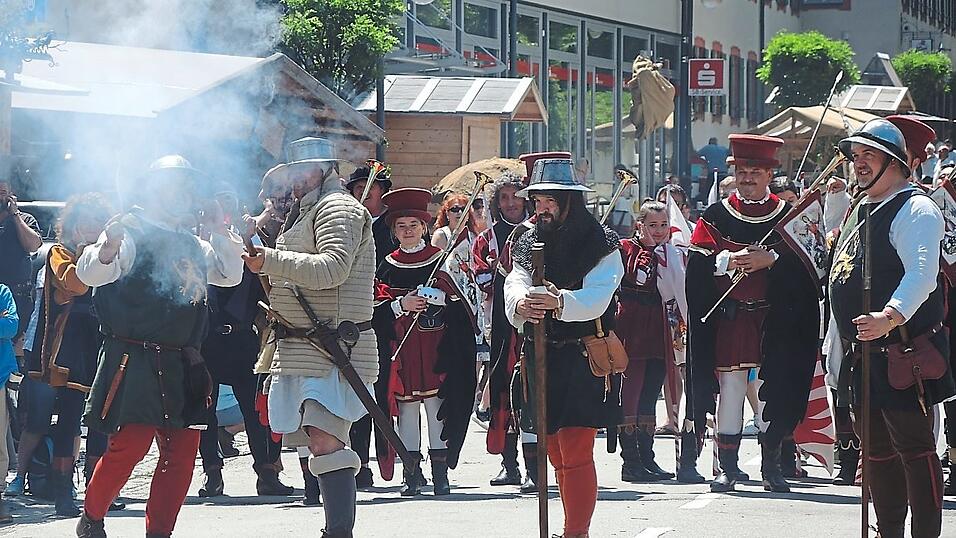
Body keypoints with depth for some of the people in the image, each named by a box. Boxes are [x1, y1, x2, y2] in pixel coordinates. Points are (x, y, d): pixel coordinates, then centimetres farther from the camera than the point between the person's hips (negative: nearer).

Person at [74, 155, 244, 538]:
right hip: (135, 359, -7)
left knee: (182, 450, 3)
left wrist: (221, 233, 14)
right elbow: (89, 274, -19)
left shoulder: (194, 247, 19)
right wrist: (107, 248, -41)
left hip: (183, 366, 7)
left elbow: (231, 276, 29)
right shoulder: (132, 236, -5)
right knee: (130, 444, -13)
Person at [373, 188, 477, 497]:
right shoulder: (387, 267, 9)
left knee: (437, 403, -3)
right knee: (407, 407, -1)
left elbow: (461, 302, 2)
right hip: (401, 350, 1)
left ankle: (440, 472, 2)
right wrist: (402, 304, -14)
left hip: (436, 350, -1)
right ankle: (411, 474, 3)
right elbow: (376, 310, 3)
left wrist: (436, 298, -16)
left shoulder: (441, 261, 5)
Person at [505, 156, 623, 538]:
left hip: (584, 360, -6)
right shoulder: (527, 244, 9)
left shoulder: (602, 245, -6)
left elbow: (597, 298, -21)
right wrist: (520, 303, -34)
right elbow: (515, 285, -9)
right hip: (539, 359, 6)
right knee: (556, 452, 13)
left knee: (575, 451, -13)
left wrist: (560, 303, -42)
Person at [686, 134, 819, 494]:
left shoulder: (788, 215, 5)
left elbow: (805, 261, -4)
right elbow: (698, 262, -4)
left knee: (772, 391, 2)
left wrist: (771, 259, -19)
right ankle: (727, 468, 5)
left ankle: (771, 467, 10)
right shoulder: (716, 216, 5)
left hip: (774, 322, 0)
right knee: (729, 390, 0)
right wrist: (730, 261, -20)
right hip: (728, 319, 0)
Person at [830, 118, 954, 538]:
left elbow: (922, 274, -28)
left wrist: (890, 317, -43)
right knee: (878, 451, 13)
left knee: (914, 447, -8)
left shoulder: (914, 209, -12)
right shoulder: (860, 211, 18)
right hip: (863, 354, 9)